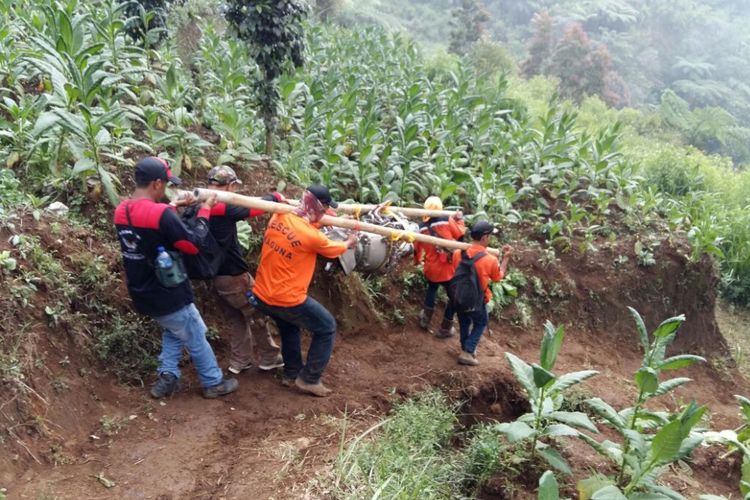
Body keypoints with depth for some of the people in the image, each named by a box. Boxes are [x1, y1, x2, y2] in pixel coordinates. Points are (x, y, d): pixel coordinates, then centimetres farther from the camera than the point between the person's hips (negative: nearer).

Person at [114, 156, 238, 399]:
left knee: (173, 332, 29)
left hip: (143, 295, 7)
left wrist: (174, 207, 12)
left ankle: (167, 378, 21)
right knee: (197, 339, 14)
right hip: (168, 296, -7)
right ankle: (214, 383, 28)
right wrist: (204, 210, -8)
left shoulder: (121, 211, -2)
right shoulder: (161, 214, -27)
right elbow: (194, 245, -18)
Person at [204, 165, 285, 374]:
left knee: (237, 320, 19)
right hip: (234, 276, -7)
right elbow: (258, 206, -13)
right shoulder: (225, 207, -20)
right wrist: (277, 197, 3)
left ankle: (239, 361, 23)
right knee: (259, 314, 10)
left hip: (214, 275, 7)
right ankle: (269, 358, 20)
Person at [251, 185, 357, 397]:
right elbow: (334, 249, 1)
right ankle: (309, 379, 16)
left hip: (261, 295, 8)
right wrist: (349, 243, 23)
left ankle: (291, 373, 40)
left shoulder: (278, 217, -4)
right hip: (287, 299, -7)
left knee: (289, 325, 33)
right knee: (327, 328, 11)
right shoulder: (311, 236, -21)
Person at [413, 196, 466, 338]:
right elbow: (460, 233, 0)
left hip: (431, 269, 4)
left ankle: (425, 319, 38)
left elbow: (417, 247, 12)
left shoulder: (422, 227, 0)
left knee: (432, 289, 33)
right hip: (448, 269, -4)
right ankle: (445, 328, 23)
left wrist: (416, 261, 32)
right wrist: (459, 220, 17)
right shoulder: (447, 220, -11)